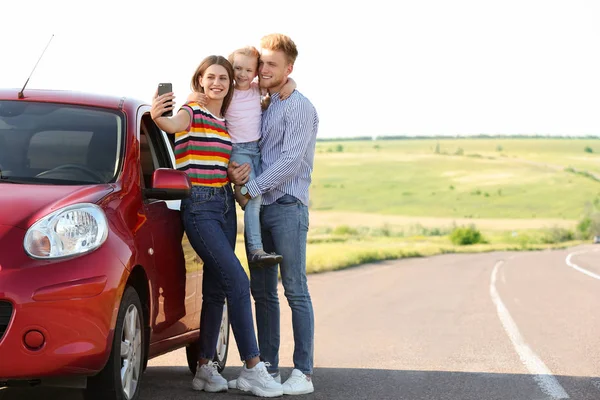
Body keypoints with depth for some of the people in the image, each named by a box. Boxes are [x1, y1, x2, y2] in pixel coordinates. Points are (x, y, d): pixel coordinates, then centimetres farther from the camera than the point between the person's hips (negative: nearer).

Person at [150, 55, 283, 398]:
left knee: (216, 288, 8)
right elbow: (174, 125, -31)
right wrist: (157, 117, -54)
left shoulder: (228, 122, 14)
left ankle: (205, 367, 16)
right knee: (238, 281, -15)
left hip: (225, 204, 7)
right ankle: (252, 368, -13)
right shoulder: (191, 112, -6)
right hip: (198, 205, -7)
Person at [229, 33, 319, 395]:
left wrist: (250, 188, -14)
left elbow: (291, 161, -14)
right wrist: (235, 171, -5)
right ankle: (267, 366, 15)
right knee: (262, 291, 8)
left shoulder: (299, 107, -6)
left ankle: (304, 372, -4)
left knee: (295, 290, -6)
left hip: (288, 206, -7)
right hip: (258, 208, 8)